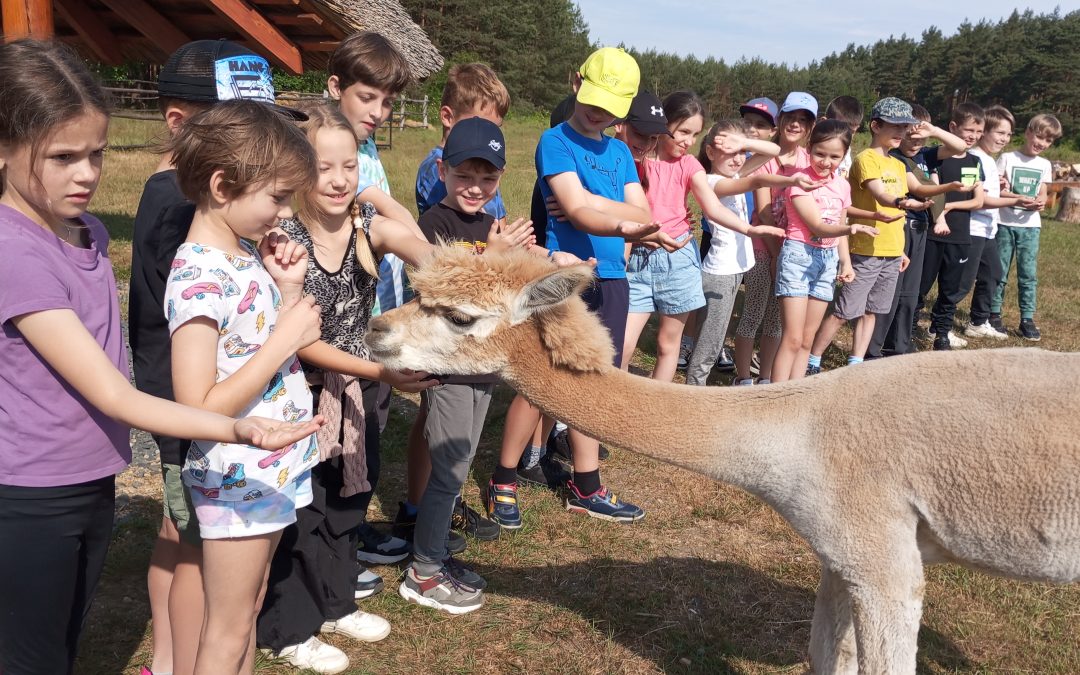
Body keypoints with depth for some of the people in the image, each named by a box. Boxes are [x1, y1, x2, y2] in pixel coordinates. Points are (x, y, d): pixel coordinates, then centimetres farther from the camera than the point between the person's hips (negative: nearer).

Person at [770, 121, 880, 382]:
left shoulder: (842, 186, 8)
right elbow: (818, 227, -19)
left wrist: (846, 261, 8)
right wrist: (850, 228, -35)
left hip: (828, 259, 7)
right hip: (798, 255, -7)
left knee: (807, 340, 9)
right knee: (793, 339, -11)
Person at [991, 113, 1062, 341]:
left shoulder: (1044, 165, 10)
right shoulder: (1007, 158, -3)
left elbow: (1042, 194, 13)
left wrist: (1039, 202, -11)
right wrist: (1021, 199, -22)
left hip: (1030, 225, 3)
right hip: (1005, 223, -3)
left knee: (1029, 273, 1)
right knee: (1000, 271, 3)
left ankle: (1027, 319, 7)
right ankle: (994, 314, 14)